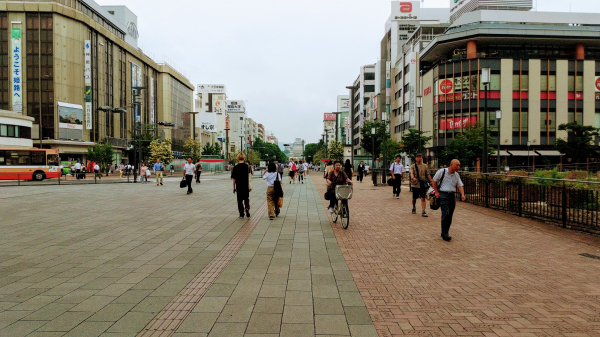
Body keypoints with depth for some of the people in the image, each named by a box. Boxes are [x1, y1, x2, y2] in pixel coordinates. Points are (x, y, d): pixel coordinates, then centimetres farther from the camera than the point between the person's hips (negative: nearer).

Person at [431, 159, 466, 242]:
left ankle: (445, 232, 19)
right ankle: (445, 234, -8)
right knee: (446, 214, -14)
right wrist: (436, 192, -5)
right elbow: (434, 181, 0)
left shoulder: (456, 175, 11)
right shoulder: (442, 172, -5)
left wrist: (462, 194, -9)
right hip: (443, 195, -6)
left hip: (452, 195, 6)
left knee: (450, 215, 6)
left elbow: (460, 185, 9)